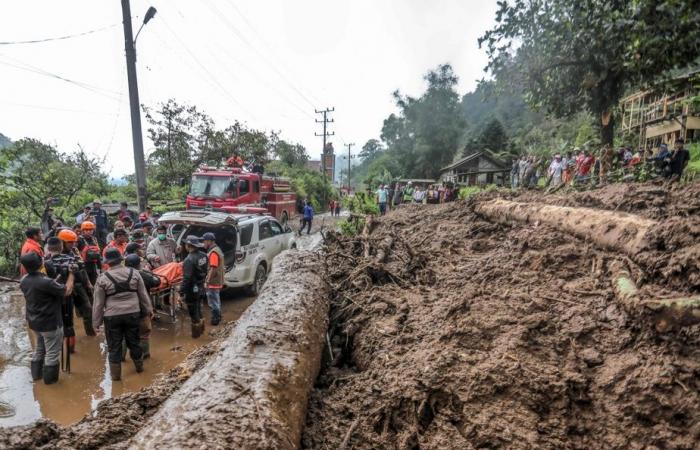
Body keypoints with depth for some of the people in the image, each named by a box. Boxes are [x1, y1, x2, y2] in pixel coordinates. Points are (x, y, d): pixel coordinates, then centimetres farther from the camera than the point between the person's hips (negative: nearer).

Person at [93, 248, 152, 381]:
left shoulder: (103, 278, -9)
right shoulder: (134, 273, -3)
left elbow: (98, 303, -3)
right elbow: (143, 294, 4)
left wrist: (96, 321, 6)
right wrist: (148, 309, 17)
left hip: (112, 316, -2)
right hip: (133, 313, 2)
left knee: (114, 346, 11)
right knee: (134, 341, 18)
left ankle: (115, 374, 21)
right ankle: (139, 366, 34)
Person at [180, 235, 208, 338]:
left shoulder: (189, 259, -25)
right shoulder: (203, 255, 0)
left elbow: (187, 278, -27)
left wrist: (181, 291, -21)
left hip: (192, 290, -8)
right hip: (200, 288, 8)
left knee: (193, 312, 7)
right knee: (198, 309, 24)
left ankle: (196, 333, 19)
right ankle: (201, 329, 37)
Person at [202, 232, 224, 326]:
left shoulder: (213, 252, -20)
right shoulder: (216, 250, 13)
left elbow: (213, 269, -25)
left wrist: (207, 281, -23)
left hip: (213, 283, -10)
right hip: (217, 282, 10)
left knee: (213, 302, -1)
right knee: (216, 300, 20)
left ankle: (215, 319, 7)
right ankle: (218, 317, 30)